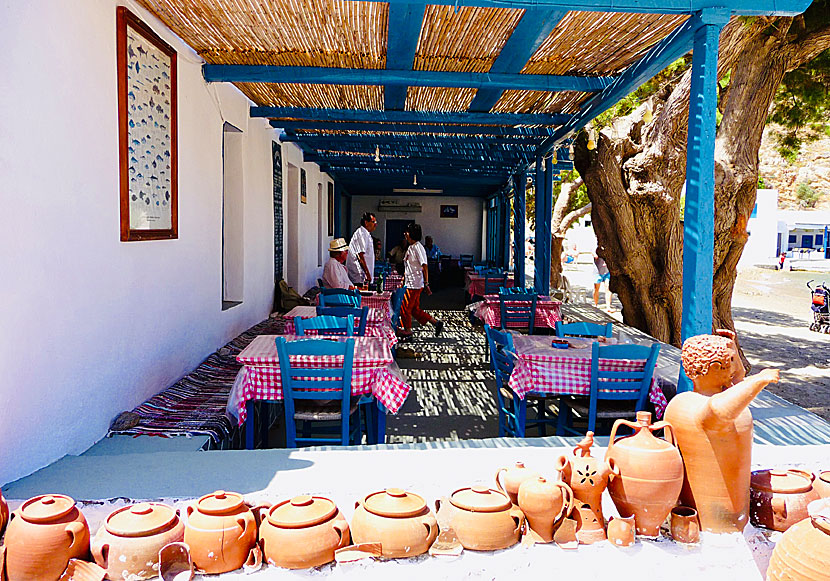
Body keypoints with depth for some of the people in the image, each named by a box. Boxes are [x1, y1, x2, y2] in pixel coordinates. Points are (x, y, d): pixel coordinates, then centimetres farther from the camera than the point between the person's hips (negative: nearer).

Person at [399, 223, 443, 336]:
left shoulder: (418, 247, -15)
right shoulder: (411, 247, 14)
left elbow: (424, 266, -19)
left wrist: (426, 284, -22)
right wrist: (404, 276, 26)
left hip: (414, 284, -9)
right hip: (410, 283, 9)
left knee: (405, 307, 1)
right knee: (414, 309, 12)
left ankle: (407, 330, 15)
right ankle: (436, 322, 16)